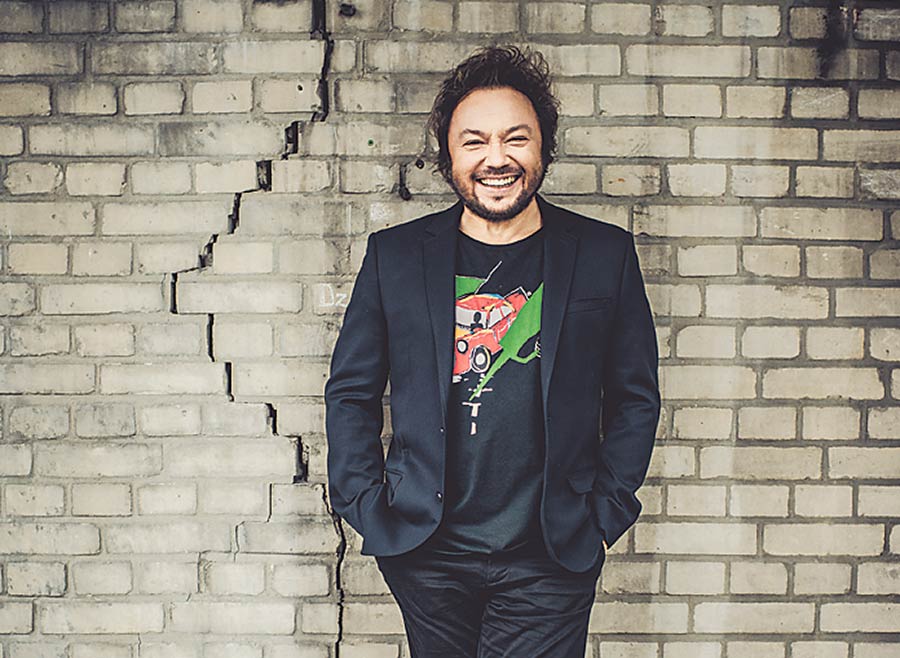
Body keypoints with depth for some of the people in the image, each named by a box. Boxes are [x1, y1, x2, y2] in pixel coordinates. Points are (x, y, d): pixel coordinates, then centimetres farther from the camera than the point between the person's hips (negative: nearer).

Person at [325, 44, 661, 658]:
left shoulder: (605, 254, 0)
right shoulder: (394, 254, 1)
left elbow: (636, 398, 6)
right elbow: (350, 392, 8)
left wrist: (605, 517, 1)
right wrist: (366, 508, 1)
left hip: (551, 560, -1)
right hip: (427, 555, 1)